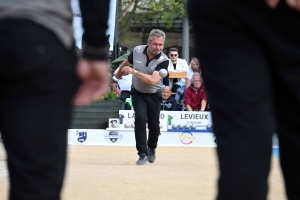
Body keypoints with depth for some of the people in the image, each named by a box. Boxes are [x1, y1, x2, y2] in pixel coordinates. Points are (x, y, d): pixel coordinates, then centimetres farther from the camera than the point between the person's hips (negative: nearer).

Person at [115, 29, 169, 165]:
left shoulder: (163, 60, -23)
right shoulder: (137, 51, -15)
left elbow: (153, 80, -35)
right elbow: (126, 63, 8)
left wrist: (134, 72, -36)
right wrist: (119, 74, 25)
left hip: (154, 95, 0)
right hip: (138, 93, 0)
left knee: (154, 126, 5)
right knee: (140, 118, -21)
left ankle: (152, 149, 37)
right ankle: (142, 154, -16)